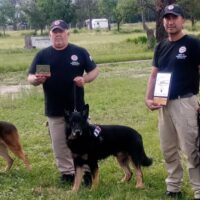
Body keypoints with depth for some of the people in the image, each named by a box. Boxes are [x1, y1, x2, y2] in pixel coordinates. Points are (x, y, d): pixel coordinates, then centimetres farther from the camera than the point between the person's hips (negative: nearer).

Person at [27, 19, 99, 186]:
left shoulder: (79, 52, 0)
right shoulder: (42, 55, 2)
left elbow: (94, 70, 5)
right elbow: (30, 77, 0)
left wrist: (85, 79, -16)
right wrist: (36, 79, -24)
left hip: (77, 108, -1)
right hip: (54, 110, 1)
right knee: (60, 144, 10)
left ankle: (86, 171, 21)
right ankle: (67, 172, 23)